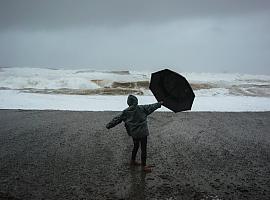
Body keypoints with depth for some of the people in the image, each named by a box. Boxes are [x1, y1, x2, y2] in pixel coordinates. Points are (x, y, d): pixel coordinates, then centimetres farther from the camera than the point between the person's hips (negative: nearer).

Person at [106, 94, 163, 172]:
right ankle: (144, 166, 9)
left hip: (133, 133, 4)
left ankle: (133, 161, 40)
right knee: (143, 149, 3)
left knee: (136, 146, 25)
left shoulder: (125, 112, -3)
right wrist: (159, 104, 20)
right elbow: (151, 107, 4)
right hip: (142, 132, -4)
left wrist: (109, 125, 12)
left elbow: (117, 119, 1)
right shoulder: (142, 108, -9)